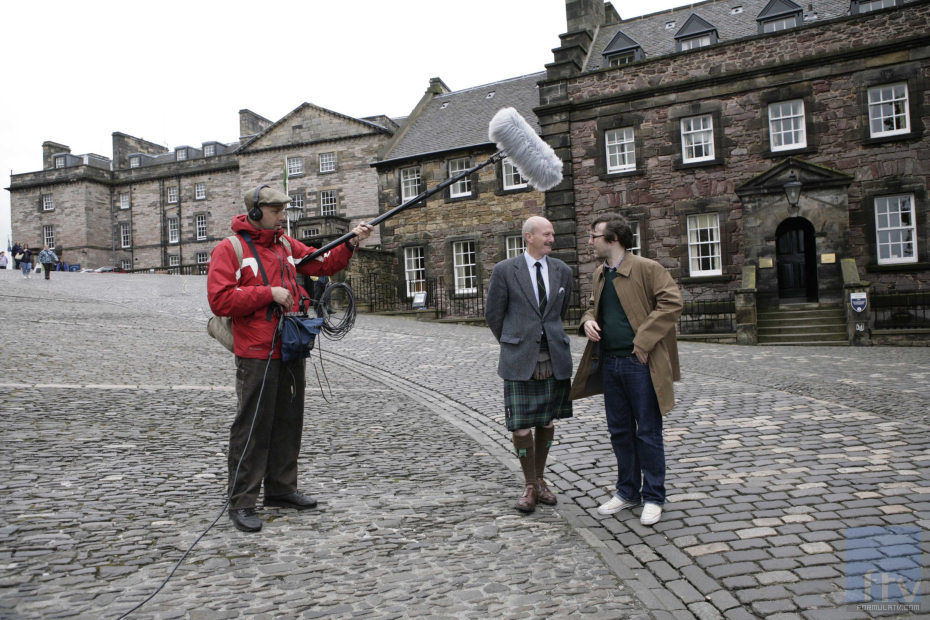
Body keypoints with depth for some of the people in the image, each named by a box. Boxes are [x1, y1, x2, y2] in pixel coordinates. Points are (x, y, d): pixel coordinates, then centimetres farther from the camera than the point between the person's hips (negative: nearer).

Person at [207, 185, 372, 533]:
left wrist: (350, 244, 1)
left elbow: (324, 264, 16)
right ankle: (242, 502, 7)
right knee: (253, 427, -3)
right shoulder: (229, 249, -6)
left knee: (288, 422, 14)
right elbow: (219, 300, -15)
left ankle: (280, 489, 27)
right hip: (256, 354, -7)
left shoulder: (287, 246, 15)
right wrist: (268, 293, -17)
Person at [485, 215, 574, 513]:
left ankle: (540, 480, 28)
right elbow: (493, 314, 5)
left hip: (554, 358, 3)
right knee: (520, 425, -2)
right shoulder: (505, 270, -4)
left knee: (547, 421, 11)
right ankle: (530, 486, 16)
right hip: (520, 359, -3)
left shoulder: (562, 271, 6)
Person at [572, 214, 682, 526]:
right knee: (620, 431, 14)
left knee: (648, 433, 2)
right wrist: (588, 321, 2)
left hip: (640, 363, -7)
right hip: (610, 363, 7)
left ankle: (653, 497, 16)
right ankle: (628, 491, 29)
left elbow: (671, 303, -15)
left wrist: (643, 340, -19)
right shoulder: (599, 274, 14)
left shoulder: (647, 268, -8)